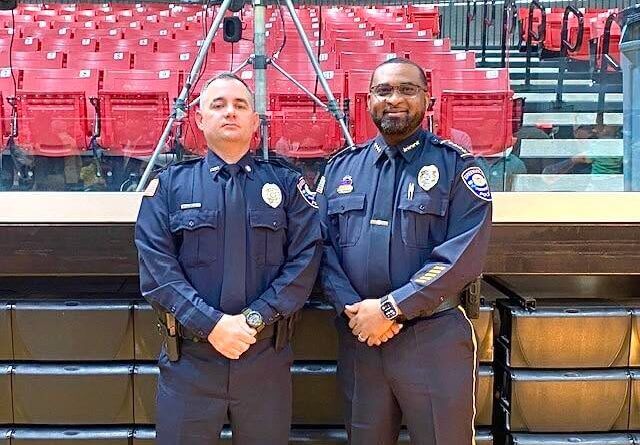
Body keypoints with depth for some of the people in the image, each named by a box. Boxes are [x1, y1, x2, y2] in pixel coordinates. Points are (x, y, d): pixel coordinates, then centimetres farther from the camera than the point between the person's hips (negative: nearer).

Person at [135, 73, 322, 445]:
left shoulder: (287, 184, 5)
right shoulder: (169, 186, 4)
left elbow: (305, 260, -4)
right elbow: (157, 269, -5)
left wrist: (253, 319, -14)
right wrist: (212, 324, -16)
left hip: (266, 357, 1)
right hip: (189, 358, 0)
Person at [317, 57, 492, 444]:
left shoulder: (456, 166, -4)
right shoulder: (341, 168, 9)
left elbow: (464, 254, -14)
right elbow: (322, 245, 3)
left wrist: (390, 308, -18)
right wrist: (351, 308, -12)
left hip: (434, 339, -3)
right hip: (358, 338, 4)